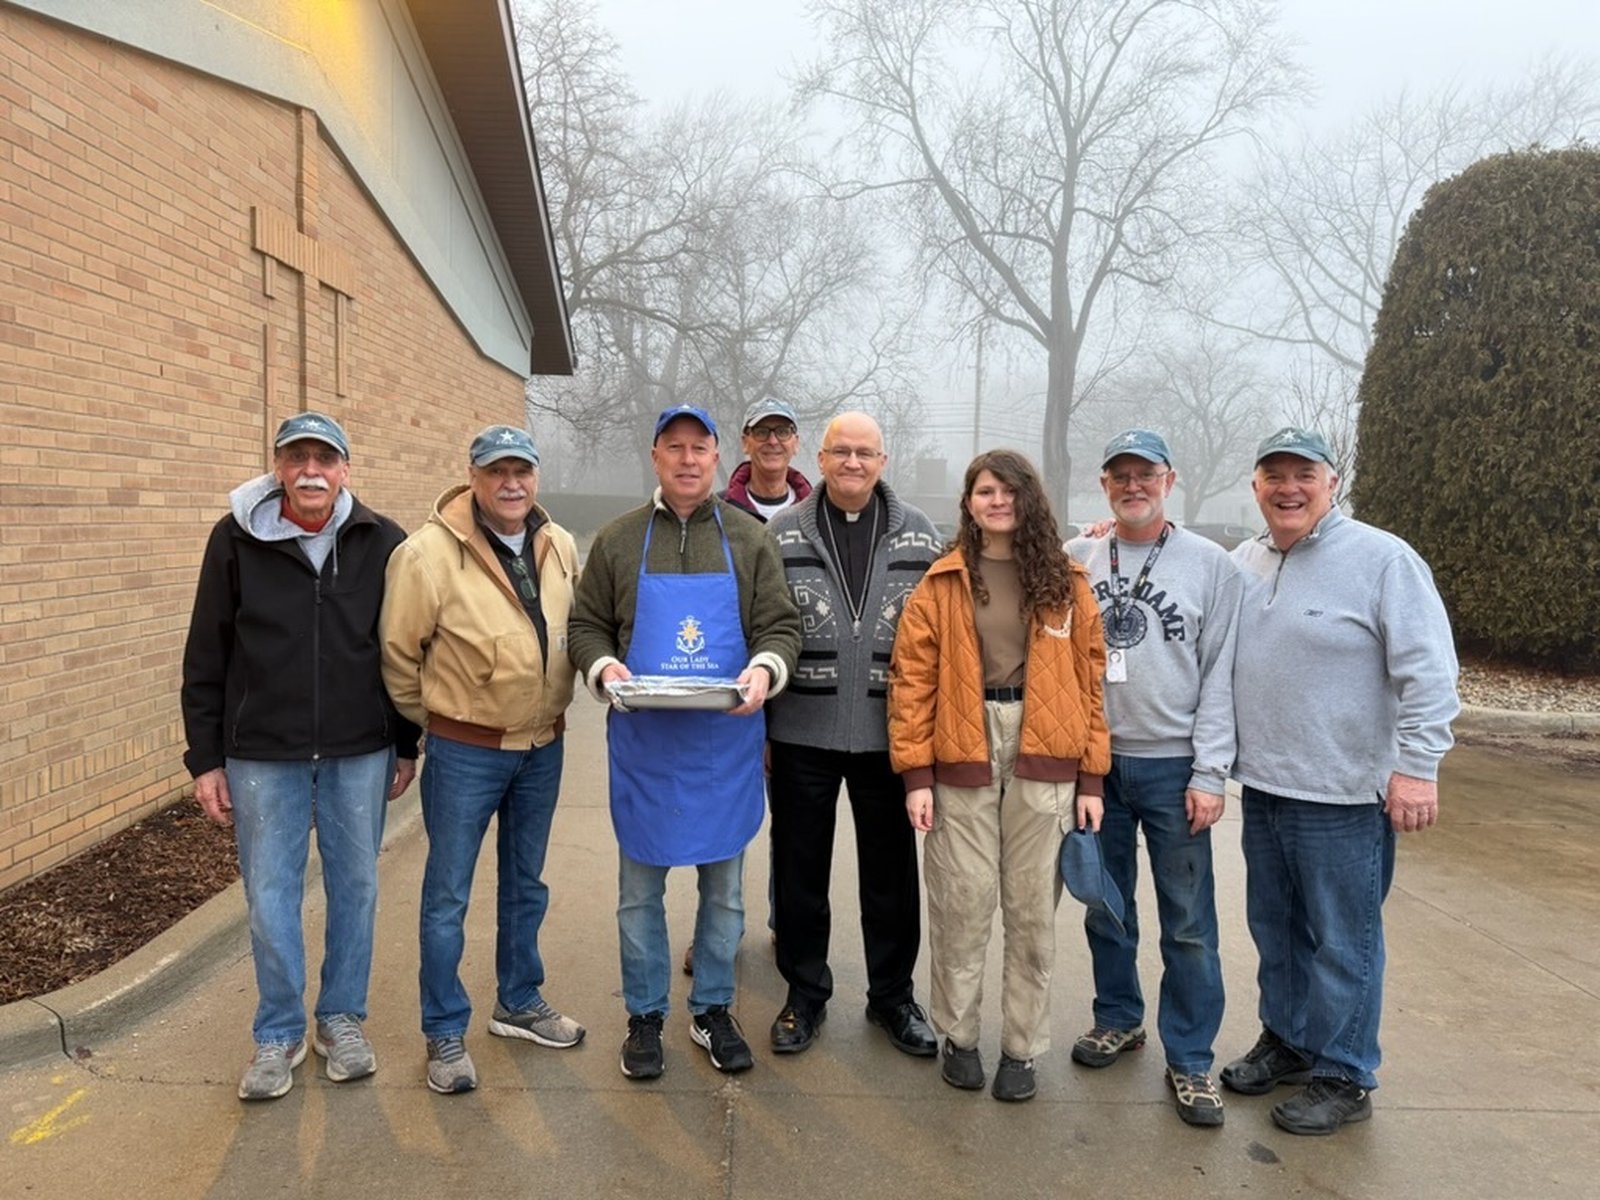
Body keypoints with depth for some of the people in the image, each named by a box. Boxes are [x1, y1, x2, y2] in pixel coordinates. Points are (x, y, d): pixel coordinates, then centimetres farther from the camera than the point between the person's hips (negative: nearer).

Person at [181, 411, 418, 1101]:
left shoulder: (383, 543, -2)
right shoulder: (236, 540, -3)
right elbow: (206, 659, 1)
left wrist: (406, 746, 6)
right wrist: (206, 759, 0)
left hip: (361, 752, 1)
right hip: (262, 754, 0)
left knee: (355, 886, 11)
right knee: (270, 896, 7)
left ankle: (342, 1020, 29)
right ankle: (279, 1034, 26)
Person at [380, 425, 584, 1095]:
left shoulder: (560, 548, -1)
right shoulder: (429, 552, -18)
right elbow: (397, 651, -9)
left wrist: (553, 706, 12)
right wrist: (433, 716, 1)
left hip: (543, 745, 5)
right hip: (466, 751, -5)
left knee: (526, 884, 20)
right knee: (449, 894, 5)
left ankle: (520, 1003, 38)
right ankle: (445, 1034, 21)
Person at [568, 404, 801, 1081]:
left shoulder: (749, 540, 5)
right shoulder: (618, 541, 5)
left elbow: (781, 626, 3)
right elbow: (586, 626, 8)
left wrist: (765, 669, -17)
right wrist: (603, 667, -13)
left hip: (726, 745, 1)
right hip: (642, 745, 0)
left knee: (723, 886, 12)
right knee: (640, 890, 10)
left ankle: (713, 1011, 31)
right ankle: (645, 1017, 28)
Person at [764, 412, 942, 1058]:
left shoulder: (920, 535, 3)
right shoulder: (782, 534, 0)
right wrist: (755, 719, -2)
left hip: (887, 734, 1)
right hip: (803, 733, 0)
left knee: (891, 873, 12)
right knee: (800, 871, 11)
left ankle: (892, 995, 30)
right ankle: (805, 993, 29)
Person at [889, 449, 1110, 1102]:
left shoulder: (1066, 582, 7)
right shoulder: (942, 583, 3)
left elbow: (1089, 678, 6)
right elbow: (912, 677, -1)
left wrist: (1091, 777, 1)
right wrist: (916, 773, -8)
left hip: (1044, 763, 1)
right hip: (962, 762, -1)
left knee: (1033, 910, 8)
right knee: (961, 904, 4)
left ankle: (1021, 1048, 23)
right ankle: (959, 1037, 24)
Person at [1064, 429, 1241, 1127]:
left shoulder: (1211, 565, -1)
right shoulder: (1075, 559, 4)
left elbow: (1221, 676, -3)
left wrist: (1209, 772, -8)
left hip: (1173, 766, -2)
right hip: (1094, 759, 3)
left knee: (1188, 922, 2)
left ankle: (1190, 1060, 16)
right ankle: (1118, 1019, 34)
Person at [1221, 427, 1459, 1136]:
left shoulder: (1382, 559, -11)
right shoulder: (1244, 563, 7)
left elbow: (1428, 673, -14)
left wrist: (1416, 765, -17)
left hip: (1343, 796, -6)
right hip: (1262, 787, 6)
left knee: (1341, 942, 4)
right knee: (1275, 930, 19)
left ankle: (1342, 1078, 20)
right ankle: (1285, 1039, 36)